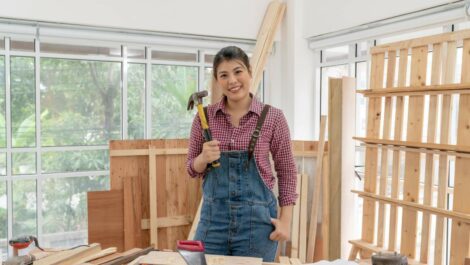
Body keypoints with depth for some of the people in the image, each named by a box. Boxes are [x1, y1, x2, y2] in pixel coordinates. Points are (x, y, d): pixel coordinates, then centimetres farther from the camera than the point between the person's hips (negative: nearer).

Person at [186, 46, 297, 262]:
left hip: (257, 218, -2)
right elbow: (192, 169, 8)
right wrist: (203, 158, -15)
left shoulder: (273, 117, -6)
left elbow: (286, 171, 2)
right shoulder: (204, 117, 0)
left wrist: (285, 220, -4)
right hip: (213, 216, 2)